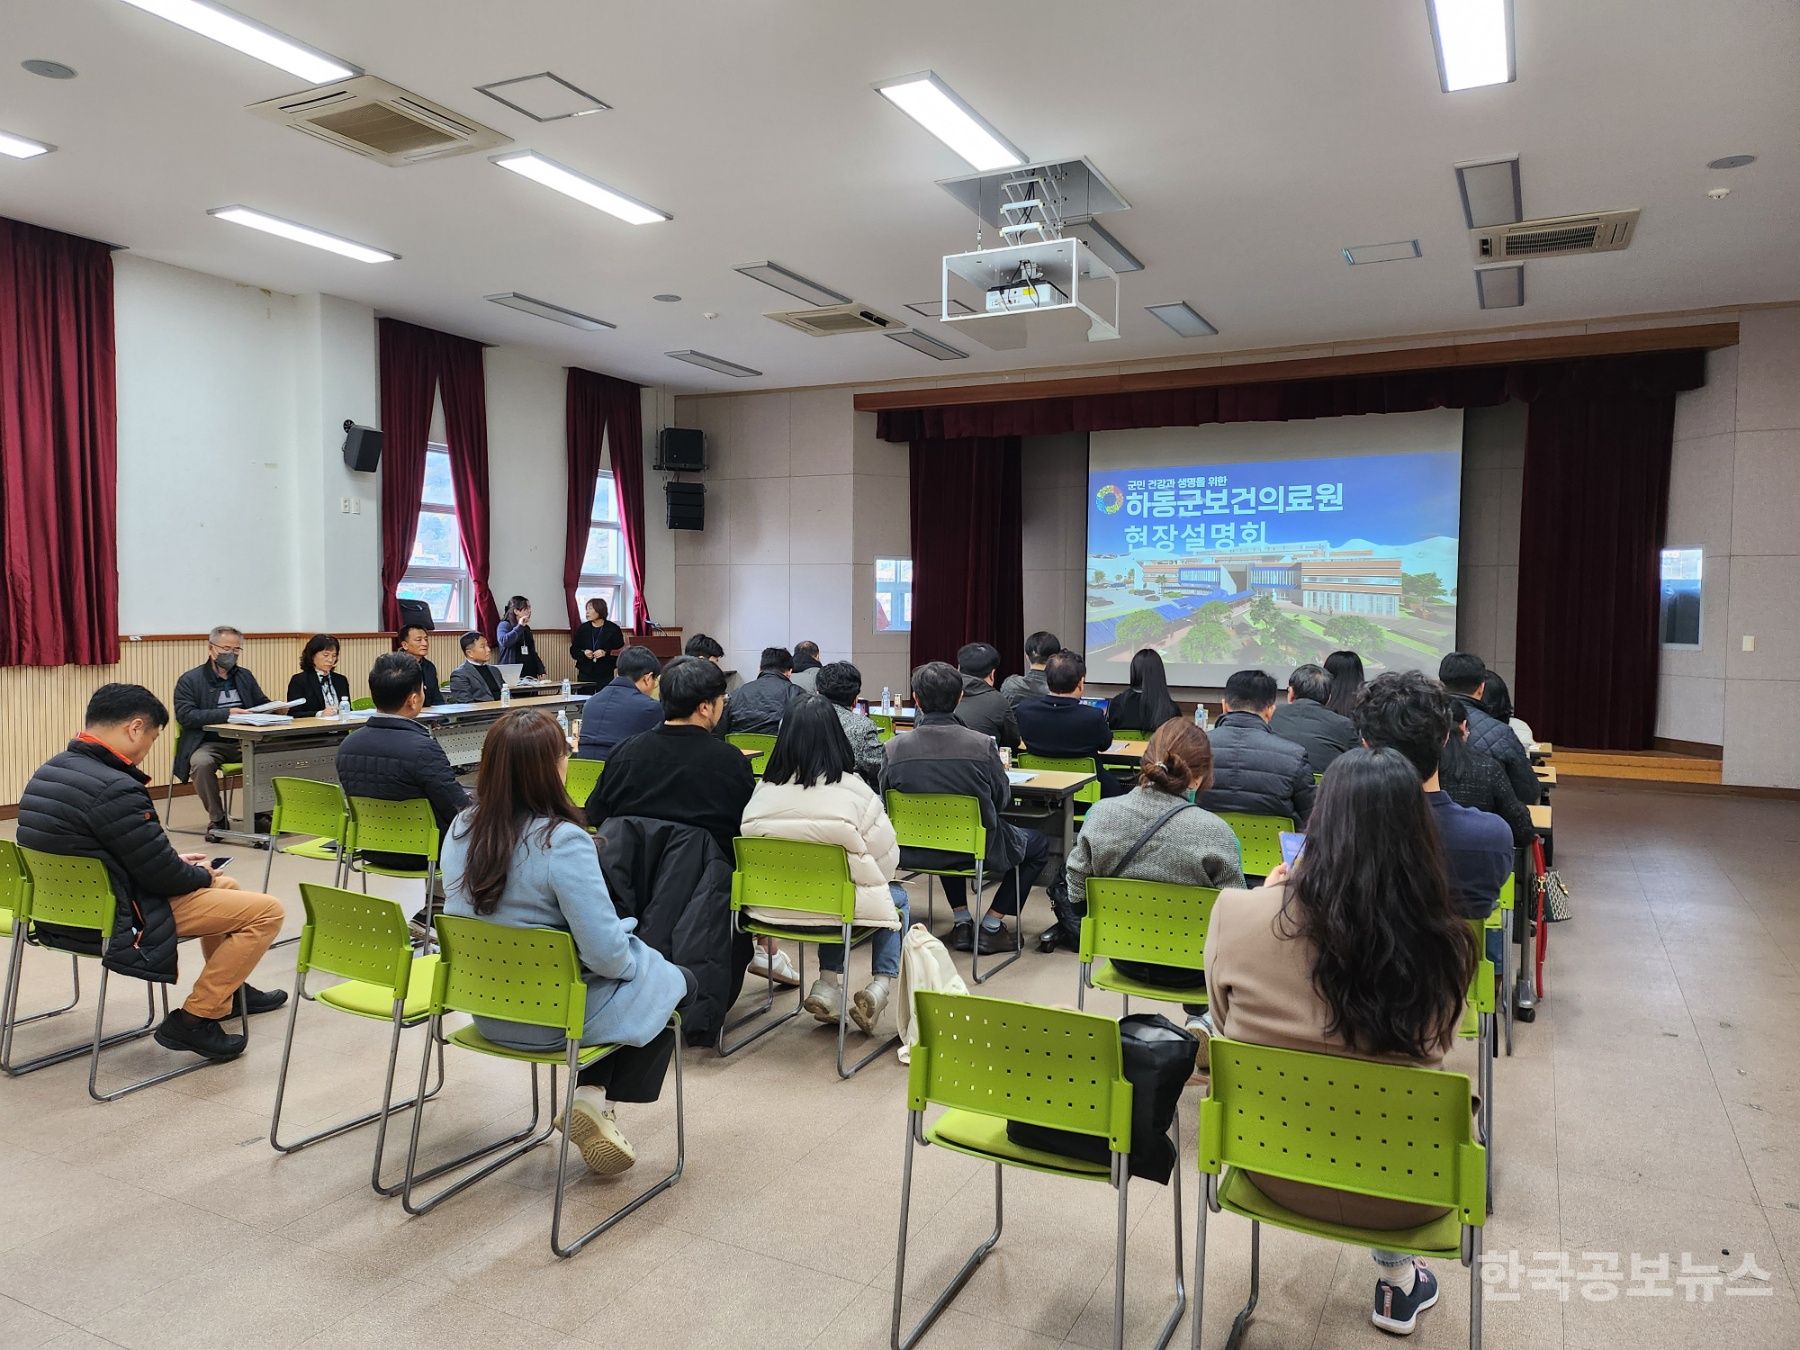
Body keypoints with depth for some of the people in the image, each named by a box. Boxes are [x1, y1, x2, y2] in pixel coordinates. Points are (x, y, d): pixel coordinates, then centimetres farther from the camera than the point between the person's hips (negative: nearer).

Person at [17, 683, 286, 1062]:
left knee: (224, 887, 27)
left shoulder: (47, 773, 3)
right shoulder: (114, 789, -29)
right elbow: (163, 876, -22)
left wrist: (176, 863, 13)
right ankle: (192, 1021, -2)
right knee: (266, 910, -9)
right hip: (113, 923, -10)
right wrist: (203, 876, -1)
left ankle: (229, 991, 43)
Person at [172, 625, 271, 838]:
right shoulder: (190, 680, 2)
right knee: (201, 763, -36)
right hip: (209, 744, -3)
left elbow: (262, 704, 23)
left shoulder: (245, 676, 18)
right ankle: (217, 819, -17)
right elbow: (185, 715, -11)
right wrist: (227, 713, -20)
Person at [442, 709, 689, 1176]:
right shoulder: (562, 840, -28)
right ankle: (597, 1100, 9)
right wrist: (646, 960, -3)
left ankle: (590, 1093, 20)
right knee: (674, 982, 16)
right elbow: (606, 953, -26)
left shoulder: (461, 828, -5)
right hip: (552, 1016, -7)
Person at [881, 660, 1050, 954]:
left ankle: (961, 921, 30)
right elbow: (1002, 799, -5)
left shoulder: (895, 748, -15)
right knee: (1038, 844, 24)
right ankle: (991, 926, 19)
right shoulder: (982, 745, -20)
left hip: (916, 850, 3)